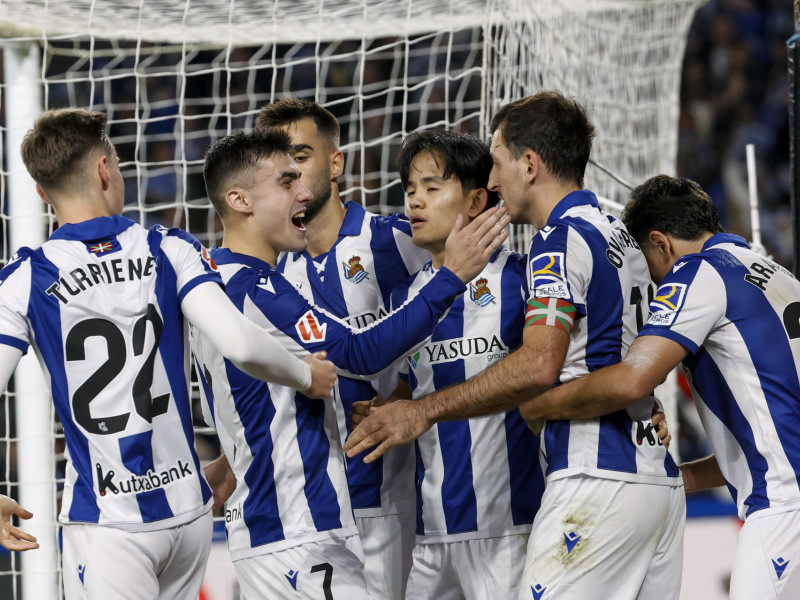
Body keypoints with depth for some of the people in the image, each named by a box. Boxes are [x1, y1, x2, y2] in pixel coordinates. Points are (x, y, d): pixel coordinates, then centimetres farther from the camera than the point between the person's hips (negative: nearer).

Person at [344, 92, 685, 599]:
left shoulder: (563, 239, -9)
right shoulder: (622, 238, 20)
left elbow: (539, 367, -22)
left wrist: (425, 411, -18)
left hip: (598, 480, -10)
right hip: (661, 481, 10)